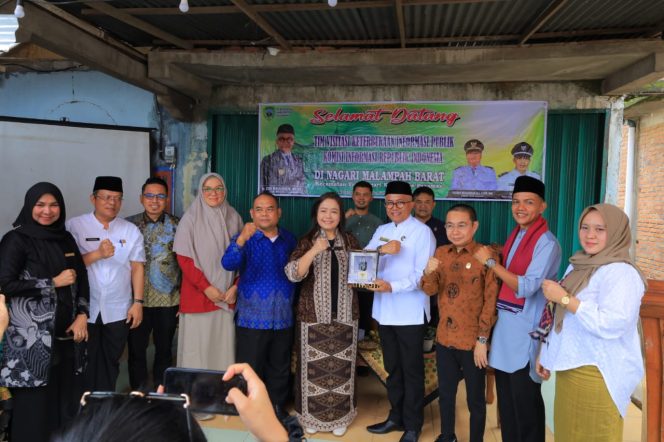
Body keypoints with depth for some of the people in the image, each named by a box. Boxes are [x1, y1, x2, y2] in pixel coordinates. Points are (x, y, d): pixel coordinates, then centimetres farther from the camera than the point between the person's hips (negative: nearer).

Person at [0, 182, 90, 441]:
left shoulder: (65, 238, 11)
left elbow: (82, 279, 12)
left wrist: (82, 316, 0)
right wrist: (53, 282, -10)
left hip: (66, 333, 5)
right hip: (32, 336, -5)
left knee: (66, 398, 6)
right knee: (35, 402, 0)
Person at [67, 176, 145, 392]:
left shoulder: (131, 230, 4)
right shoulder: (75, 226, -2)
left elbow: (137, 267, 3)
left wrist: (138, 302, -2)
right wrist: (97, 254, -20)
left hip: (118, 311, 2)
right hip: (84, 309, -1)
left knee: (110, 363, 11)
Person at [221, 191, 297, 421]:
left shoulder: (289, 240, 4)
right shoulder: (244, 239, -7)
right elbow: (228, 264, -25)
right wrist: (242, 239, -41)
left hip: (283, 317, 3)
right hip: (252, 317, -3)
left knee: (280, 368, 16)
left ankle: (278, 407, 33)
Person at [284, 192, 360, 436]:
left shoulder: (350, 241, 6)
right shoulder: (306, 241, -2)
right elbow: (293, 274, -16)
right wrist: (314, 250, -28)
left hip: (344, 314, 2)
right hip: (314, 314, -2)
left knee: (341, 366, 8)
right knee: (314, 366, 5)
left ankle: (340, 416, 25)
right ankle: (312, 415, 24)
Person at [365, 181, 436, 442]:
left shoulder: (422, 232, -8)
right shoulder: (381, 231, 11)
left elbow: (422, 275, -16)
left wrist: (392, 286, -28)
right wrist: (380, 250, -19)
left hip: (410, 312, -6)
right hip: (384, 309, 6)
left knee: (412, 370, 7)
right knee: (392, 368, 18)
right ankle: (396, 417, 33)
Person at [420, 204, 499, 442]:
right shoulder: (441, 253, 4)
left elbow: (491, 301, -12)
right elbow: (431, 291, 3)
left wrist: (482, 340, -12)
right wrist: (429, 273, -18)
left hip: (472, 342, -5)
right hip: (444, 338, 5)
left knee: (475, 398, 11)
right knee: (445, 393, 19)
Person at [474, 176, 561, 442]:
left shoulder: (546, 243, -14)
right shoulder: (515, 236, 10)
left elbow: (526, 288, -22)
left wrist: (490, 262, -18)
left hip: (526, 330, -8)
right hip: (505, 324, 8)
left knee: (524, 398, 5)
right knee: (506, 396, 18)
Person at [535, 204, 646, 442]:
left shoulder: (621, 272, -16)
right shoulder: (577, 265, 11)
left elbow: (612, 325, -29)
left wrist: (564, 298, -23)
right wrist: (547, 353, 20)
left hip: (598, 374, -8)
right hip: (570, 368, 8)